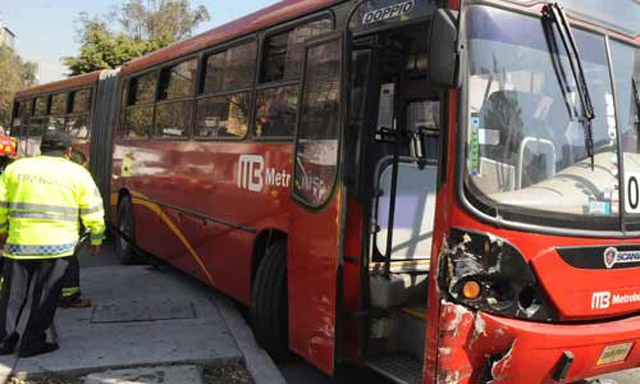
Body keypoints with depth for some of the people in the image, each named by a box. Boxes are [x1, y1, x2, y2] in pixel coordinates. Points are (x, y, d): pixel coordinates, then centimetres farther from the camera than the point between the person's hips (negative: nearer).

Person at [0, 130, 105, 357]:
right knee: (42, 296, 6)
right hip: (57, 245, -3)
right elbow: (93, 212, 1)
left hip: (19, 242, 3)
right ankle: (31, 343, 10)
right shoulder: (77, 174, 1)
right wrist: (96, 240, 12)